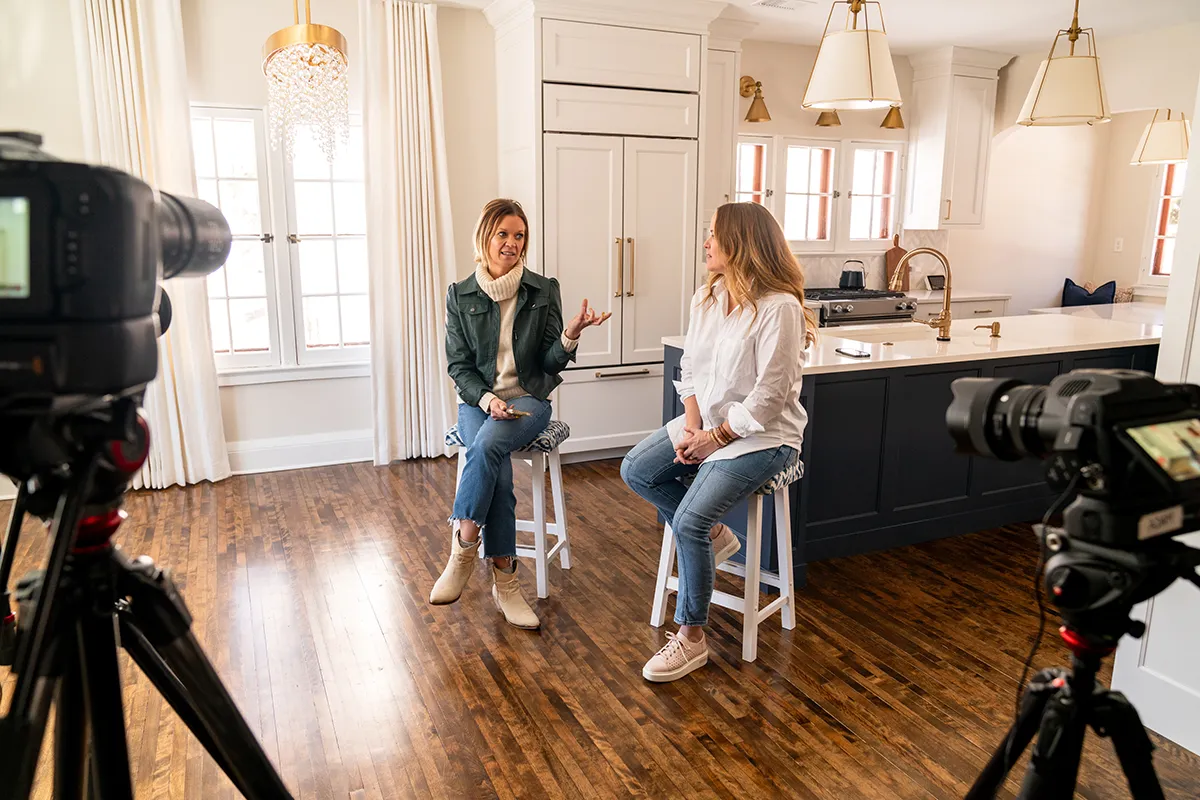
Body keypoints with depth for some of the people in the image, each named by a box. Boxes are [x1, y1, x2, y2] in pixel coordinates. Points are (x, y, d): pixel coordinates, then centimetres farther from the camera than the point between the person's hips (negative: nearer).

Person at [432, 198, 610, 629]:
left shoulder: (543, 290, 2)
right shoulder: (460, 295, 4)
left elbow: (550, 363, 0)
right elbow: (458, 364, 2)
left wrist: (571, 335, -21)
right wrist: (487, 399, -16)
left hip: (528, 398, -1)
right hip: (477, 399, 1)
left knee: (488, 444, -34)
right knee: (497, 468, -30)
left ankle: (462, 550, -23)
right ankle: (504, 580, -21)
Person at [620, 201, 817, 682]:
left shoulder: (779, 308, -21)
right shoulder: (707, 298, 4)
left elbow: (768, 397, -21)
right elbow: (691, 369, 7)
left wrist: (716, 438, -16)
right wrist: (692, 424, -7)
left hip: (761, 435, -8)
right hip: (707, 423, 8)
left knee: (689, 518, -21)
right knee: (635, 470, -4)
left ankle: (691, 638, -2)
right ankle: (713, 534, 13)